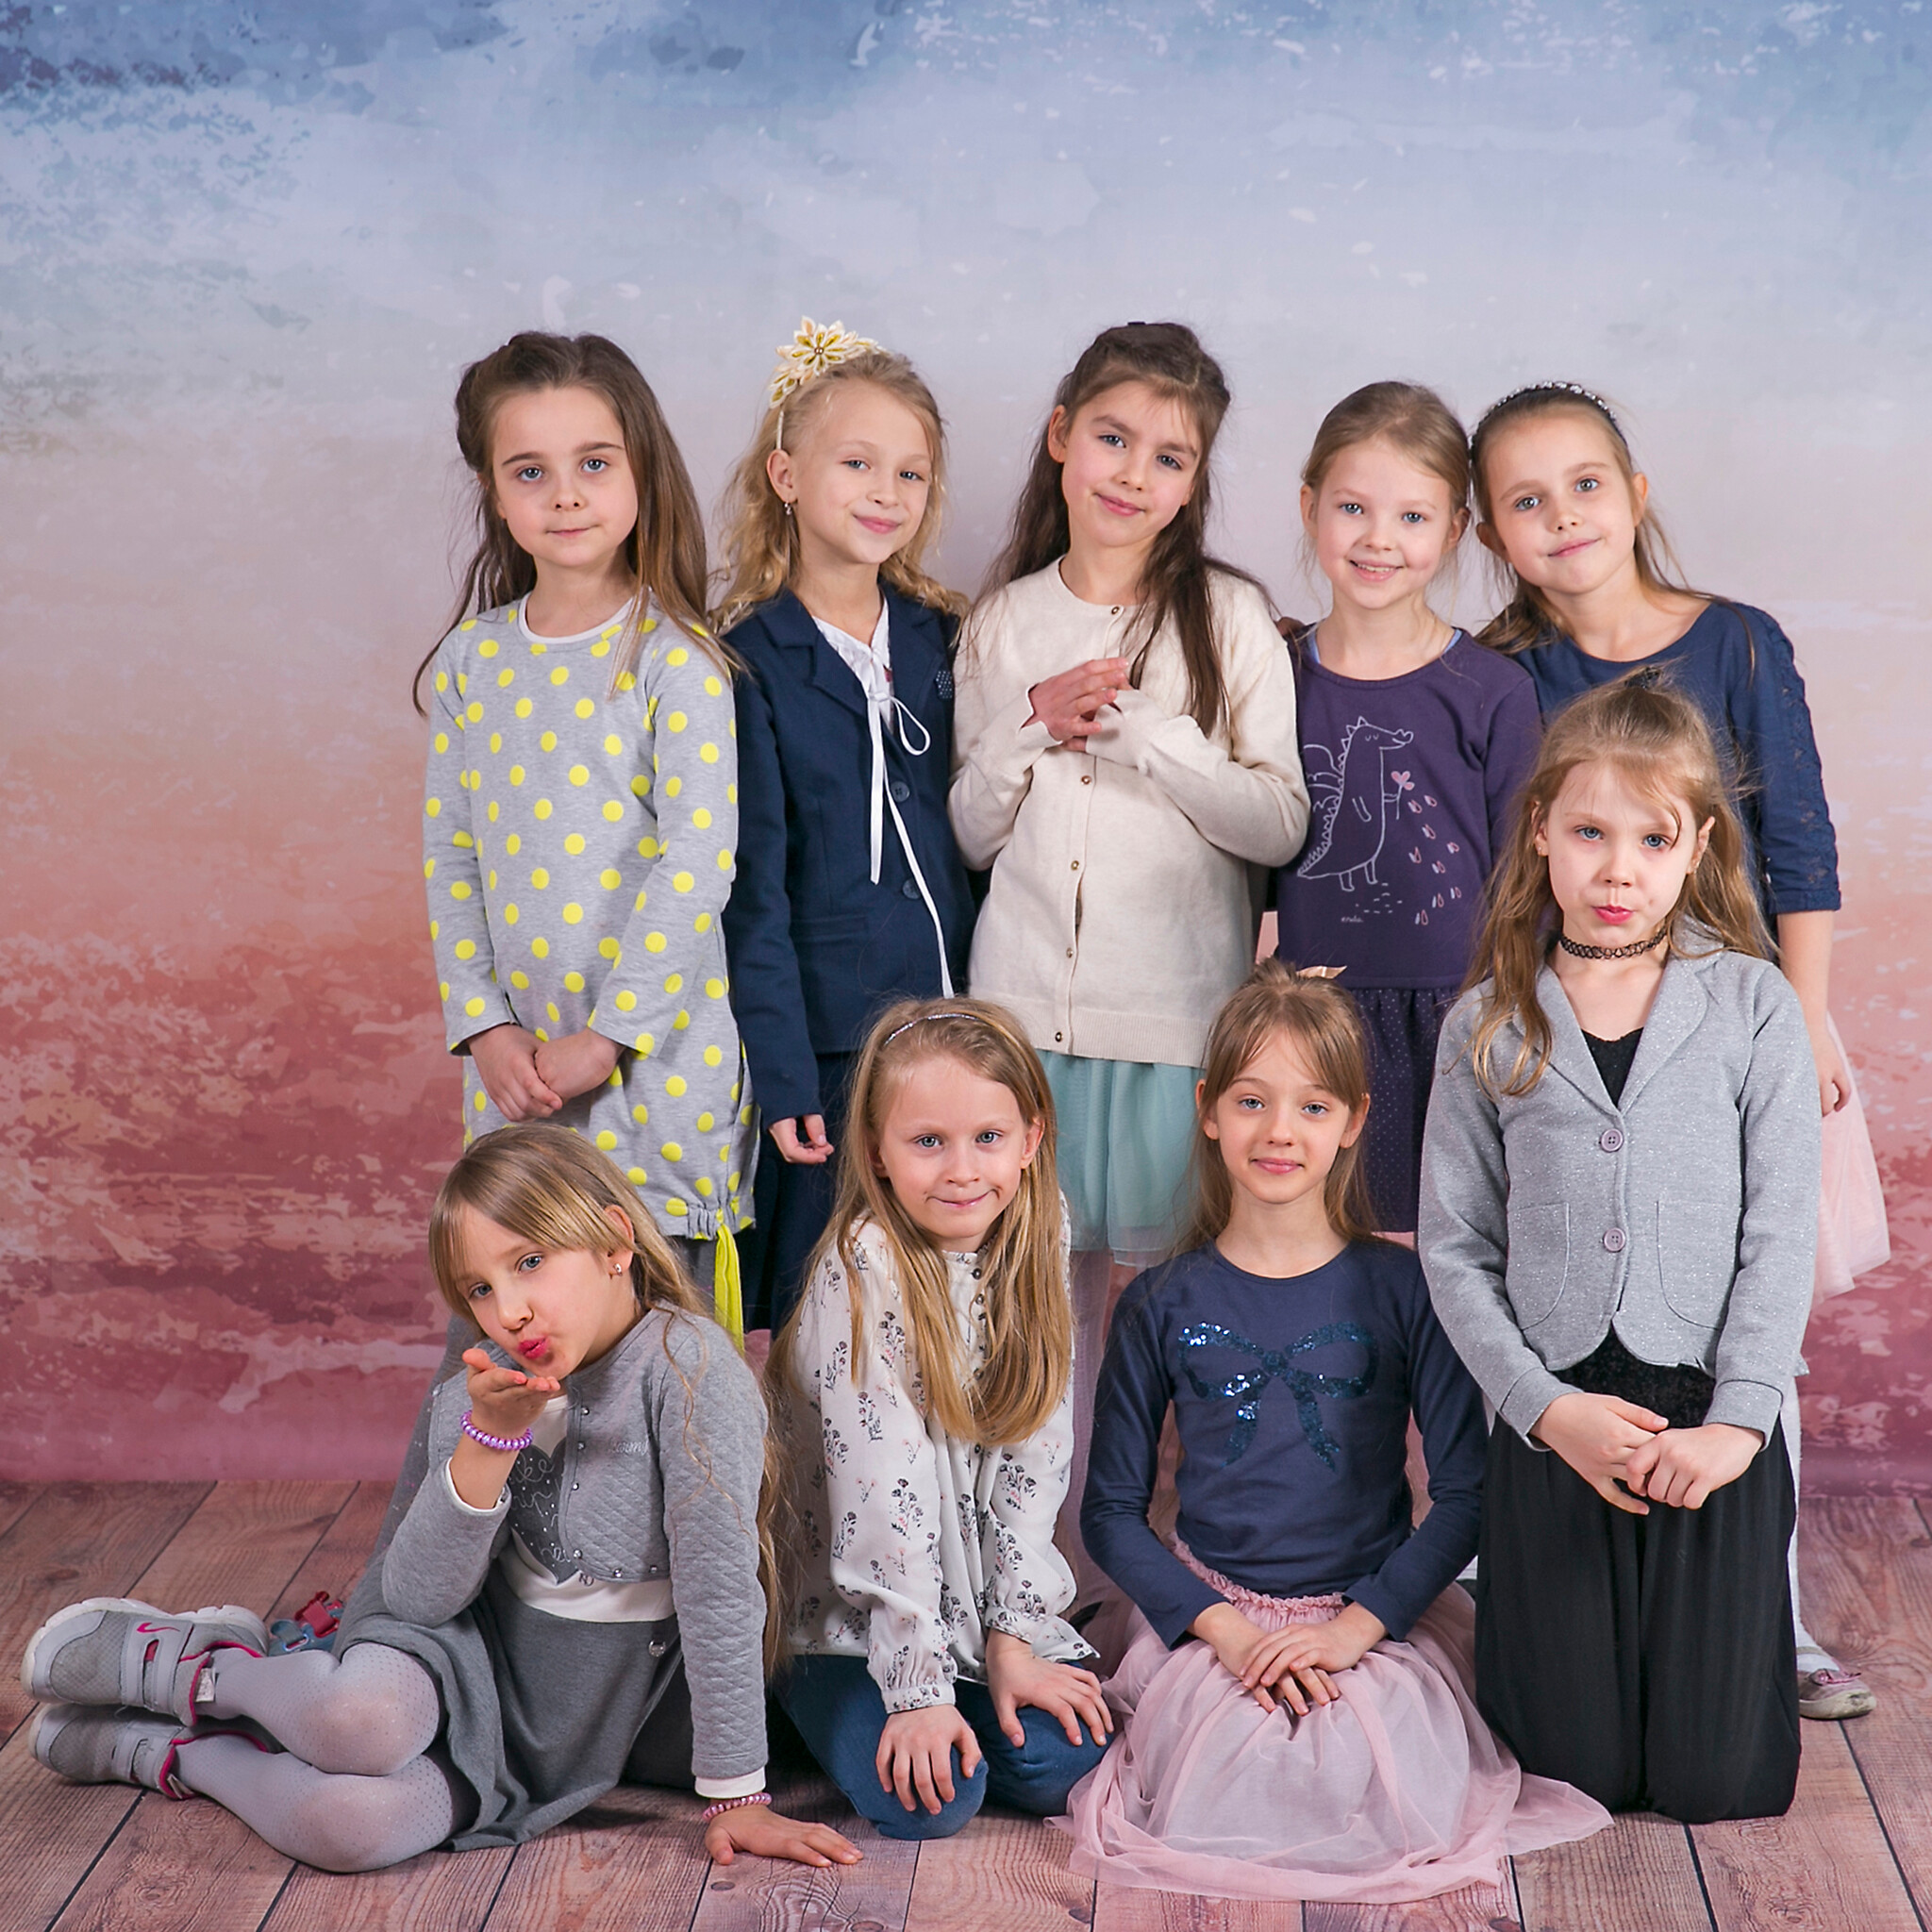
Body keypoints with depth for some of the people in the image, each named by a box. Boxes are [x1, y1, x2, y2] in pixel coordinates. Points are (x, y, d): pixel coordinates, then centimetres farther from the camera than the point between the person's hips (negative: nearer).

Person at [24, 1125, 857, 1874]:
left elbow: (720, 1585, -18)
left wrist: (736, 1797, -15)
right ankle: (185, 1659, 0)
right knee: (364, 1715, -36)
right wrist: (490, 1437, -23)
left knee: (350, 1825, -31)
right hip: (476, 1658, 2)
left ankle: (166, 1748, 2)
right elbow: (416, 1596, -9)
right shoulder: (481, 1395, -2)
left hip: (599, 1716, -2)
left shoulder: (688, 1368, -18)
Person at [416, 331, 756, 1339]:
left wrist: (603, 1038, -15)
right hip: (518, 1065, 4)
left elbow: (697, 862, -15)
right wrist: (484, 1027, -3)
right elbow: (450, 854, 8)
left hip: (659, 1056, -4)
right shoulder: (471, 660, 5)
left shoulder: (676, 660, -9)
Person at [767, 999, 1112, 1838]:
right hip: (850, 1611, -4)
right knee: (930, 1798, -20)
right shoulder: (865, 1268, -20)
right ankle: (812, 1696, 9)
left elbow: (1032, 1464, 0)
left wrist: (1013, 1640, -6)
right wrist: (918, 1685, -23)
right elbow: (885, 1487, -22)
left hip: (982, 1596, 5)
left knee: (1063, 1763, -15)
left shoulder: (1033, 1253, -3)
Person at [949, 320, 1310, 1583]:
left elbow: (1281, 824, -5)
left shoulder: (1229, 618, 1)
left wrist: (1136, 729, -13)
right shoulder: (1003, 623, 9)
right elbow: (972, 833, 11)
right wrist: (1034, 730, -6)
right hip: (1027, 1000, 2)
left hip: (1179, 1010, -2)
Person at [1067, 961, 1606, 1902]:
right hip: (1212, 1613, 0)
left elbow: (1466, 1491, -3)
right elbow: (1111, 1513, 2)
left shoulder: (1400, 1288, -2)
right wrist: (1228, 1631, -12)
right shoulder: (1165, 1304, 0)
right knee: (1229, 1781, -26)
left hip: (1377, 1611, 0)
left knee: (1381, 1786, -25)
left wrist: (1355, 1626, -14)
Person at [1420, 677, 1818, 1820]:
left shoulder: (1753, 1007, 0)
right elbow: (1454, 1247, 1)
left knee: (1719, 1787, 3)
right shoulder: (1490, 1027, 3)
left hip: (1713, 1424, -1)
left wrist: (1736, 1422, -12)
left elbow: (1781, 1234, -3)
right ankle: (1508, 1649, 36)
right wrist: (1546, 1405, -9)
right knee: (1580, 1774, 5)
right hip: (1552, 1424, 1)